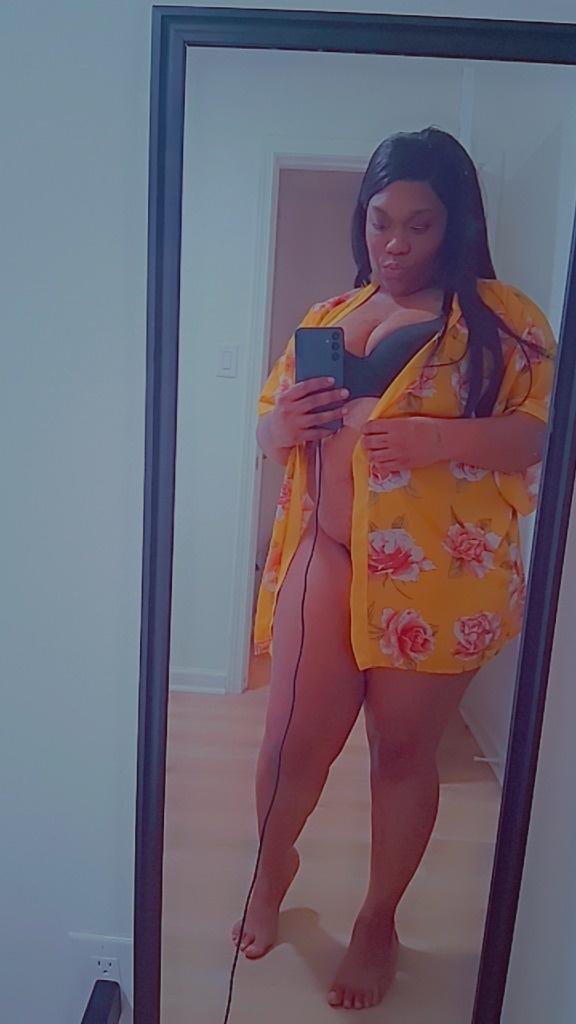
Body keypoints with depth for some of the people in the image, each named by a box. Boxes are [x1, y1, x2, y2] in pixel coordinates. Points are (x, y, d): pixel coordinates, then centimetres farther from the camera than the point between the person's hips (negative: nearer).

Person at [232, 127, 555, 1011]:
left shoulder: (501, 316, 1)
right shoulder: (327, 316, 16)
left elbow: (546, 432, -8)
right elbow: (268, 430, 18)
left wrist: (441, 438, -24)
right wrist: (284, 422, -6)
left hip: (437, 571, -3)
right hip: (326, 556, 3)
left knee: (404, 749, 10)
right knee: (296, 737, 6)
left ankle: (378, 923, 36)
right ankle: (273, 867, 40)